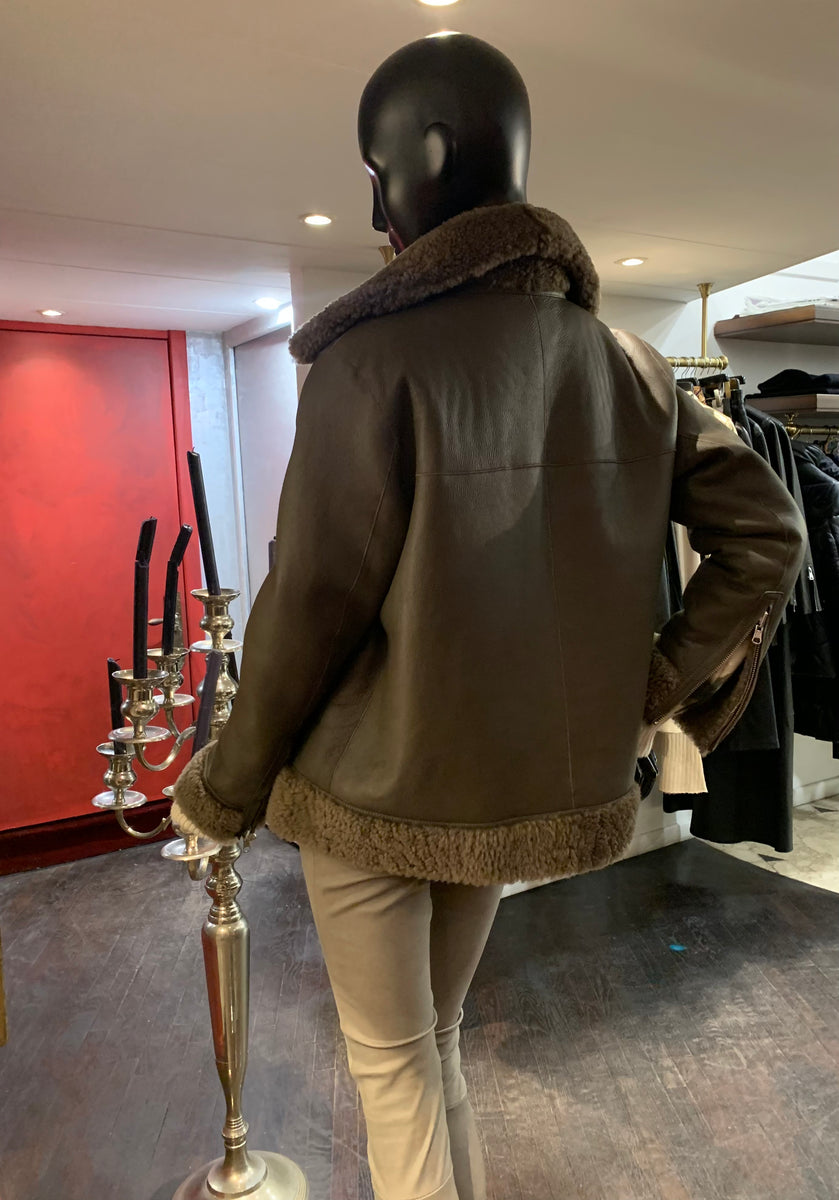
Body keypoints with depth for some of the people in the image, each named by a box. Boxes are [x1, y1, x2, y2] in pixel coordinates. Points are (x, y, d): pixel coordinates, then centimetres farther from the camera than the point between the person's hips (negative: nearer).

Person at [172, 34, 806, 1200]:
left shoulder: (374, 361, -18)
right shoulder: (628, 367, 0)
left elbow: (313, 608, -17)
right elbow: (766, 530, 2)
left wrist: (225, 787, -2)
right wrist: (658, 685, 5)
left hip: (376, 787, -5)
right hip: (531, 785, 6)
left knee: (392, 1062, 17)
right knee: (435, 1036, 28)